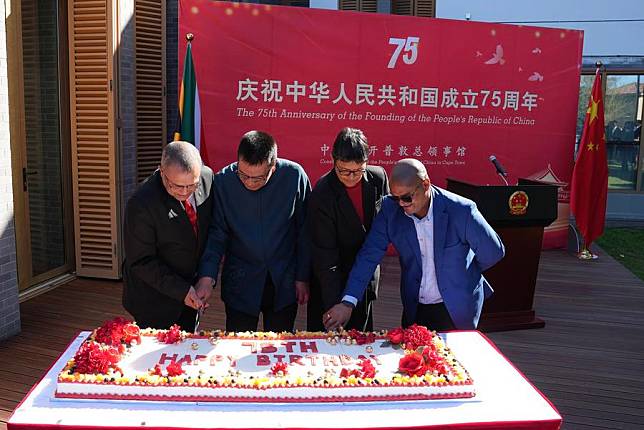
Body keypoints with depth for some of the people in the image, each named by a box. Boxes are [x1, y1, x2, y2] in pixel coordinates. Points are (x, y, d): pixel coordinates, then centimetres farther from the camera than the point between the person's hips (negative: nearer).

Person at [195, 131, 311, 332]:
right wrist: (207, 276, -17)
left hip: (284, 284, 0)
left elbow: (304, 232, -4)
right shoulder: (223, 182, -13)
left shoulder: (295, 176, -14)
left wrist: (303, 277, -1)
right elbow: (217, 233, -5)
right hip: (240, 284, 0)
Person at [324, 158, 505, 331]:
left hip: (457, 310, -2)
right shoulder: (390, 209, -12)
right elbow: (369, 255, -13)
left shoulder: (461, 211, -21)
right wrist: (347, 303, -24)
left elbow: (493, 252, -6)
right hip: (414, 309, 3)